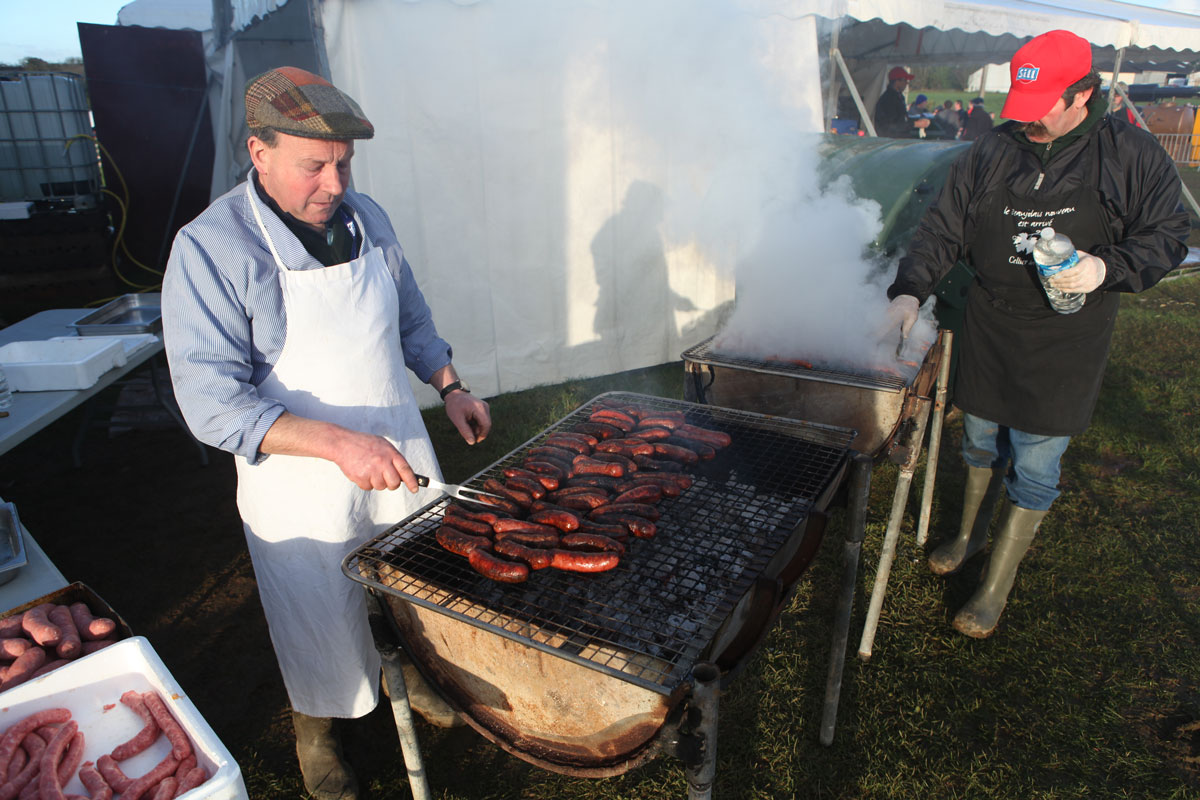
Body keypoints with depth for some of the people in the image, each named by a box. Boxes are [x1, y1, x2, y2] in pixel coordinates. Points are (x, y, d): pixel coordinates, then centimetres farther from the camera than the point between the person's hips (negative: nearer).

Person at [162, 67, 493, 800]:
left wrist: (450, 387, 2)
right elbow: (214, 405, -26)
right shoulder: (210, 250, -21)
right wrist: (337, 443, -35)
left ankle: (406, 672, 54)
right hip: (300, 487, -5)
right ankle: (317, 727, 47)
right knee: (322, 626, 16)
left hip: (399, 455, 5)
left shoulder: (367, 219, -2)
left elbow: (411, 318, 13)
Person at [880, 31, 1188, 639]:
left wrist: (1108, 268, -19)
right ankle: (970, 534, 44)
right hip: (987, 337, 3)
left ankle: (995, 587, 19)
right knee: (981, 443, 18)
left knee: (1034, 468, 2)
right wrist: (909, 290, -14)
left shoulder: (1132, 156, -5)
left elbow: (1167, 236, 1)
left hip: (1064, 349, -2)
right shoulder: (990, 153, -1)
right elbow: (942, 228, 0)